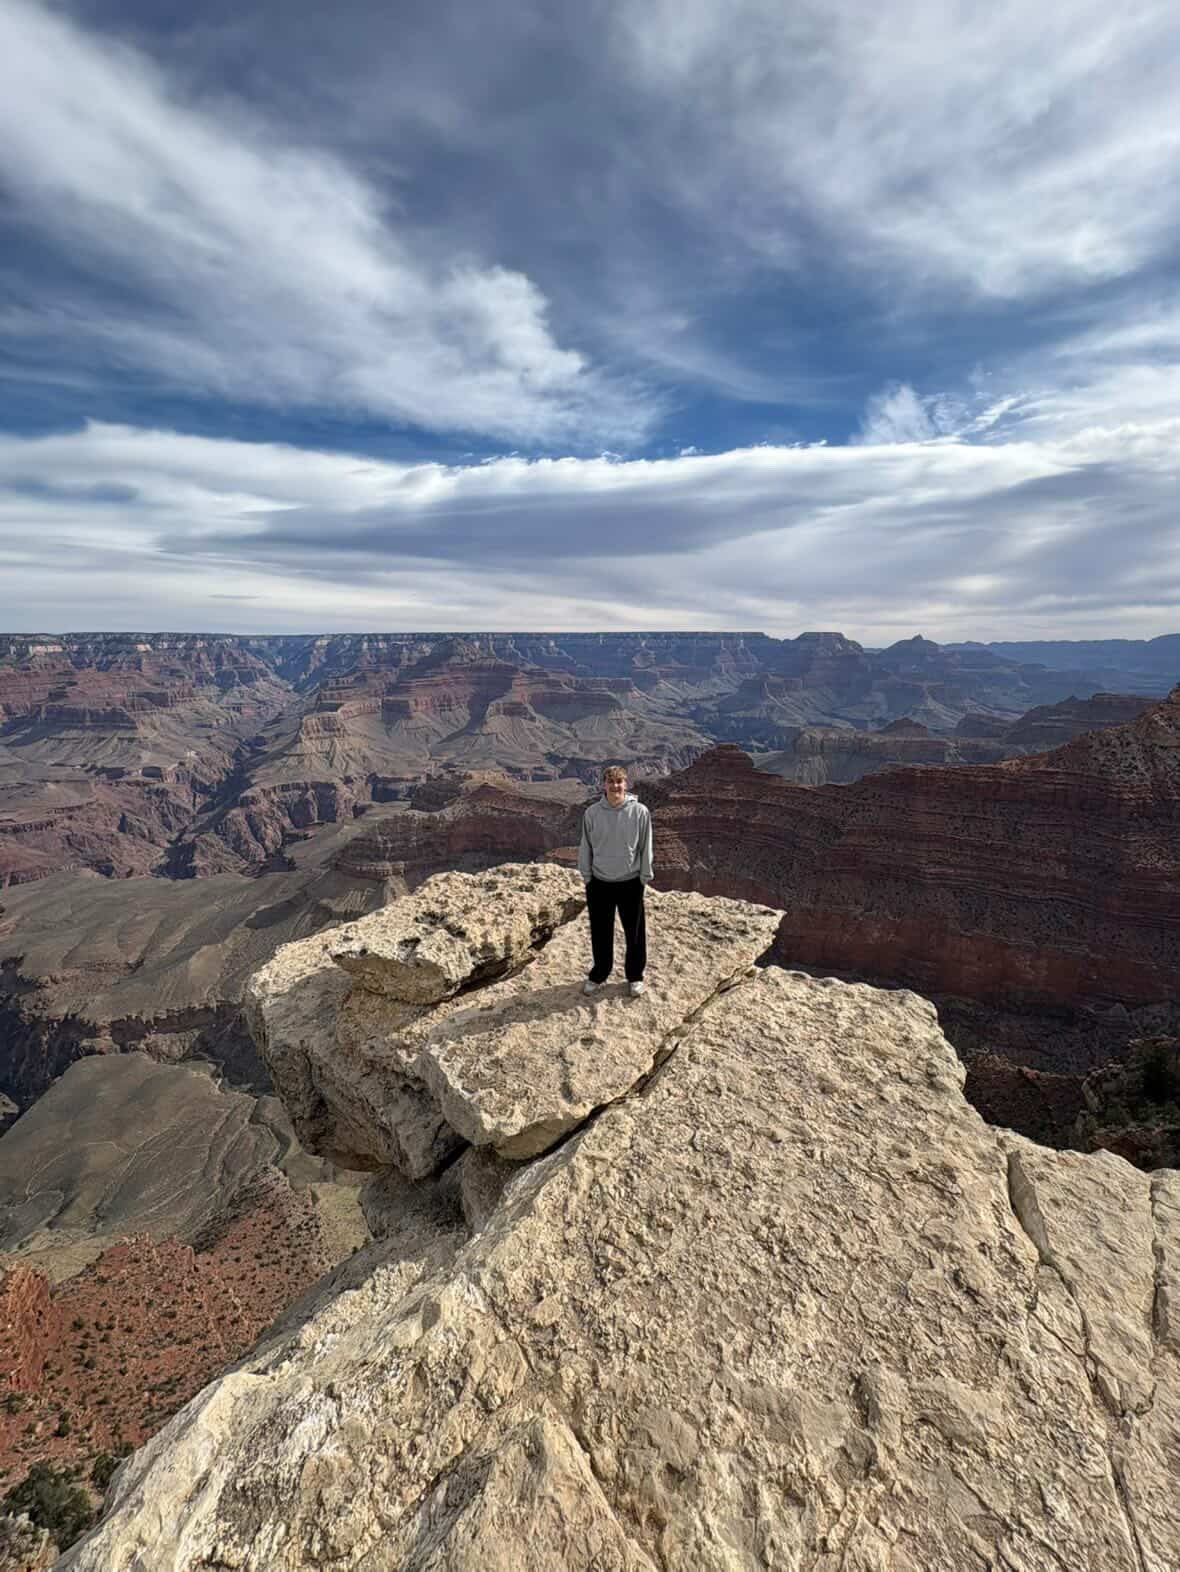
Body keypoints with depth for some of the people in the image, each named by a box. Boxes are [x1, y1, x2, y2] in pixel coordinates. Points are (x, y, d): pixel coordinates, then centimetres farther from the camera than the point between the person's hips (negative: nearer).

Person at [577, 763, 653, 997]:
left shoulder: (640, 812, -11)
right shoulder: (592, 813, -7)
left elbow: (645, 848, -4)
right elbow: (585, 848, 2)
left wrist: (645, 878, -2)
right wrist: (586, 876, 3)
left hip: (630, 883, -1)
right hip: (599, 883, 1)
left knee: (634, 933, 12)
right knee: (600, 933, 14)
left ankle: (635, 976, 31)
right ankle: (599, 975, 34)